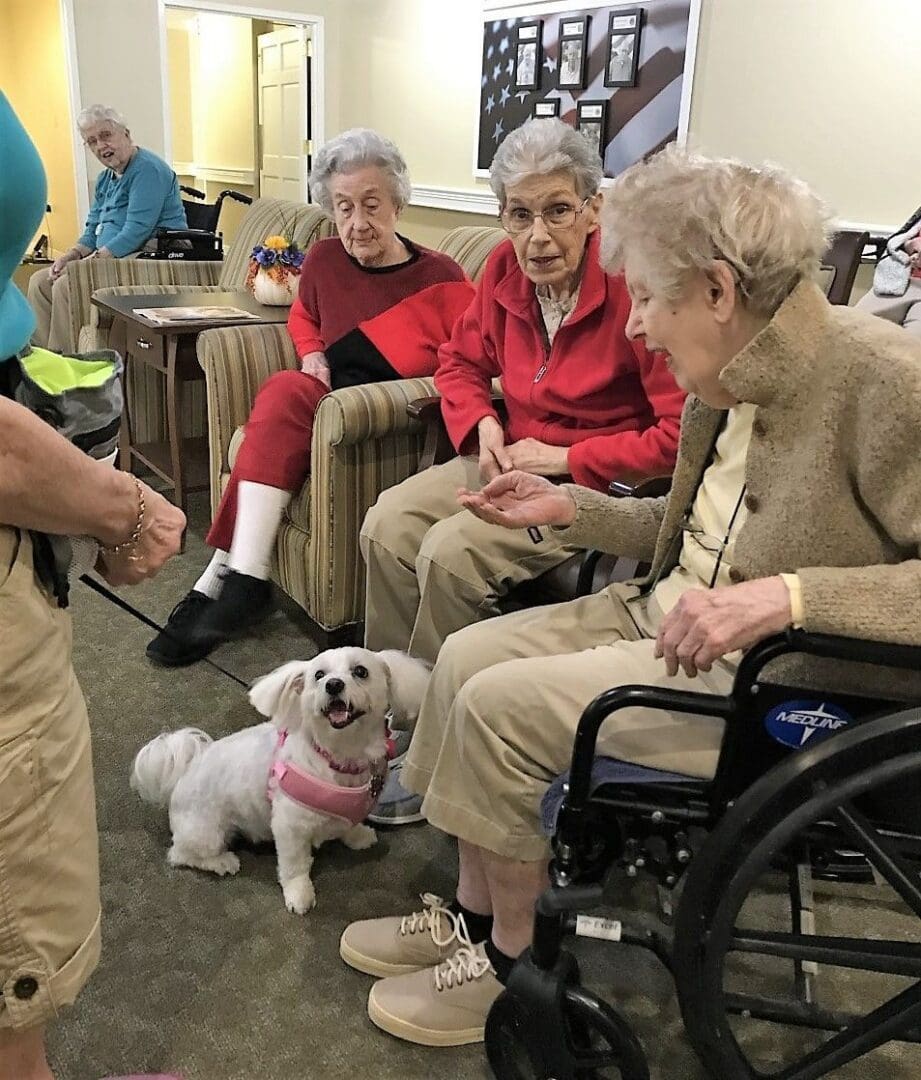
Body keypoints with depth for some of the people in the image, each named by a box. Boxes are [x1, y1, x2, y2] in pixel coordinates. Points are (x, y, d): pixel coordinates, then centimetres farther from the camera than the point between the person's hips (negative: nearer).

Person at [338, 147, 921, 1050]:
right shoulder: (728, 382, 4)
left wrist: (791, 594, -36)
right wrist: (570, 509, 10)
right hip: (667, 617, 9)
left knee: (502, 703, -14)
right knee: (468, 655, 2)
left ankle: (518, 958, 11)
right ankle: (475, 915, 17)